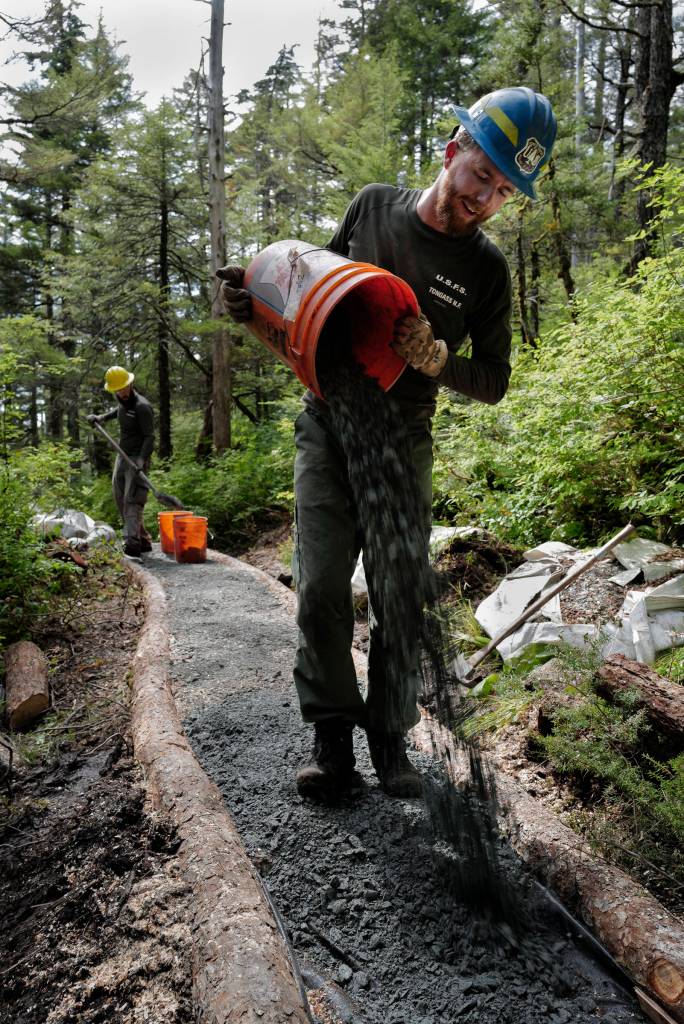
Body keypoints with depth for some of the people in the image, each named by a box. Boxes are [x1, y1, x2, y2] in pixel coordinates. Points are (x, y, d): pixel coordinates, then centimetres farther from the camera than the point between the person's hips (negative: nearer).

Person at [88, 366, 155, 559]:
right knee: (120, 499, 10)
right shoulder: (123, 401, 9)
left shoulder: (142, 407, -16)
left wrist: (142, 459, -32)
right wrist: (101, 417, 27)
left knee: (132, 500, -19)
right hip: (122, 456, 9)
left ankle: (132, 543, -28)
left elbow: (149, 436, -20)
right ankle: (143, 540, 17)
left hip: (137, 458, -9)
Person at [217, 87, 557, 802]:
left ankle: (389, 739, 15)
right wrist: (254, 300, -3)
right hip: (327, 428, 1)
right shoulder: (373, 205, 1)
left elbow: (493, 381, -1)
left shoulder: (486, 270, -3)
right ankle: (332, 737, 7)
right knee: (322, 591, -6)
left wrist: (436, 359, -21)